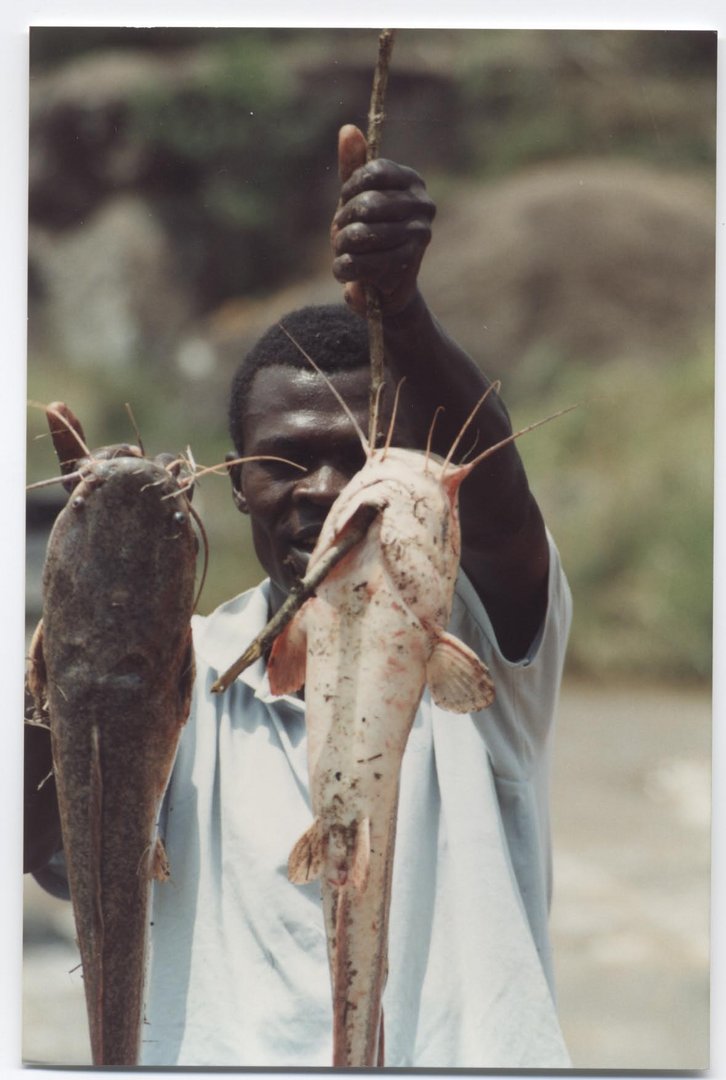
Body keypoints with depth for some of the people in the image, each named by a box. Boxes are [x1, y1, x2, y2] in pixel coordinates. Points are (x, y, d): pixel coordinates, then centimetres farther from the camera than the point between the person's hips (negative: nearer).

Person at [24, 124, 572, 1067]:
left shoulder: (476, 644, 3)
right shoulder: (189, 668, 9)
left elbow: (496, 500, -18)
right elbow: (35, 841, -4)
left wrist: (401, 309, -34)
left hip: (462, 1056, -1)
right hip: (218, 1056, 1)